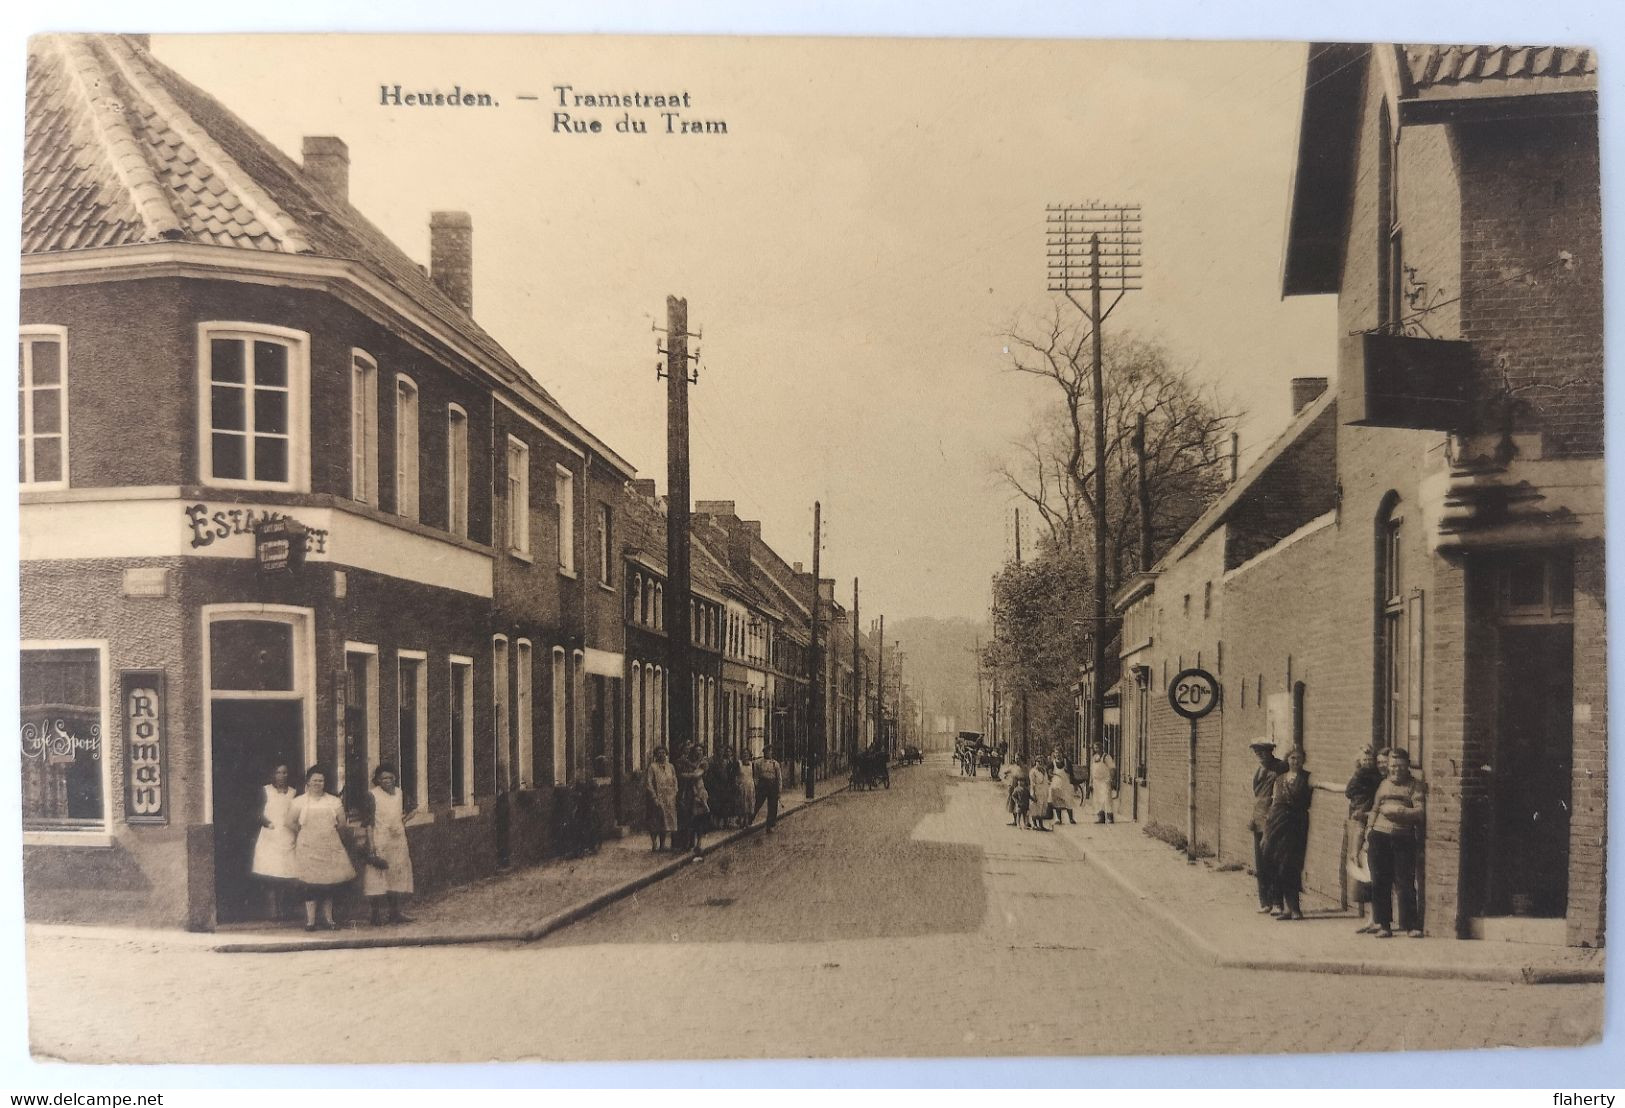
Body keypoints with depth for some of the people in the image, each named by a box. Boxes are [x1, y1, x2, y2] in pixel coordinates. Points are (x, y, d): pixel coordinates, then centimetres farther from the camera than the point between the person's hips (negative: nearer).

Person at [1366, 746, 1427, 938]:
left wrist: (1398, 811, -15)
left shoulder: (1415, 785, 5)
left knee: (1405, 882, -5)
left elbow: (1420, 812, -6)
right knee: (1380, 883, 3)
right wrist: (1367, 837, 14)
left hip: (1404, 838, -3)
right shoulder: (1384, 785, 17)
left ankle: (1411, 925, 2)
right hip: (1379, 837, 3)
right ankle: (1383, 925, 10)